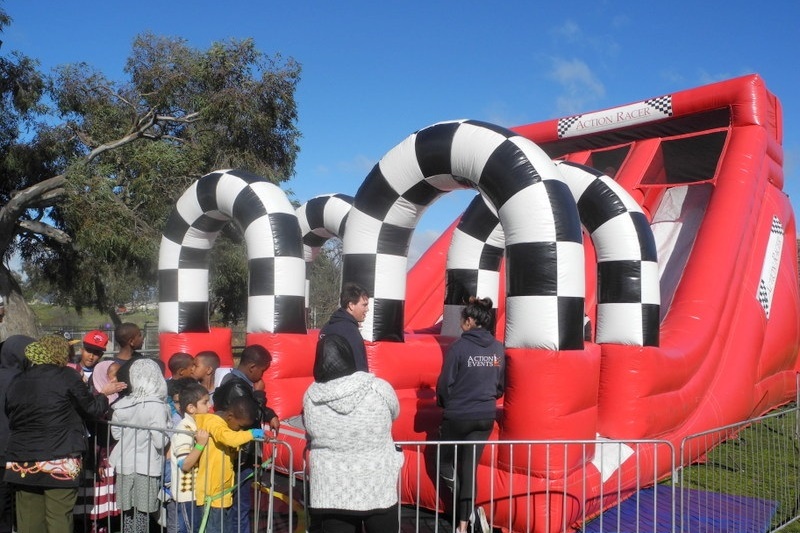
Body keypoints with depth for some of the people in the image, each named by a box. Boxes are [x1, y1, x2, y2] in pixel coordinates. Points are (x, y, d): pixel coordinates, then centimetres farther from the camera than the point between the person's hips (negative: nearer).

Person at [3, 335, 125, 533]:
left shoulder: (17, 382, 8)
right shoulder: (66, 376, -6)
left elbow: (10, 417, 20)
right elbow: (92, 409, 1)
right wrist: (104, 394, 19)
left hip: (21, 462, 5)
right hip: (59, 461, -5)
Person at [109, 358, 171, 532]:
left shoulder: (122, 404, -2)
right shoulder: (156, 406, -16)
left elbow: (116, 433, 10)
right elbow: (160, 441, -16)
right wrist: (168, 427, 0)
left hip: (125, 465, 4)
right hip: (147, 467, -4)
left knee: (128, 513, 14)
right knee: (143, 515, 7)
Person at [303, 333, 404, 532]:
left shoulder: (310, 398, -9)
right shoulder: (378, 388, -14)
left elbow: (310, 437, 4)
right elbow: (394, 413, 7)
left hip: (331, 492, 1)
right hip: (378, 488, -1)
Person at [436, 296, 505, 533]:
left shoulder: (459, 347, -16)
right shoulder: (498, 349, 0)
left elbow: (445, 382, -10)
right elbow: (501, 385, 10)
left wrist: (443, 403, 9)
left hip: (458, 415, -5)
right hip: (486, 416, 5)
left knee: (445, 461, 17)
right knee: (469, 468, 12)